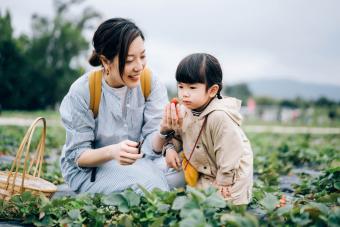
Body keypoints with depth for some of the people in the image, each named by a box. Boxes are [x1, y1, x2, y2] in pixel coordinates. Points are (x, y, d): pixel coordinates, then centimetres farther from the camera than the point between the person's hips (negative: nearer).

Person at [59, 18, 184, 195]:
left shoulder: (150, 83, -10)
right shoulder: (81, 92, -18)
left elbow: (152, 145, -13)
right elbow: (77, 156, -14)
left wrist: (164, 132, -38)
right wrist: (111, 152, -35)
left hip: (139, 162, 4)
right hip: (88, 171, -3)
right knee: (145, 179, -31)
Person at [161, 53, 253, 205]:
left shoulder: (220, 117, -30)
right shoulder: (184, 111, -5)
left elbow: (229, 160, -25)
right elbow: (178, 135, 13)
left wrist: (222, 187, -19)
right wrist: (169, 148, -8)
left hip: (229, 180, -7)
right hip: (200, 175, 8)